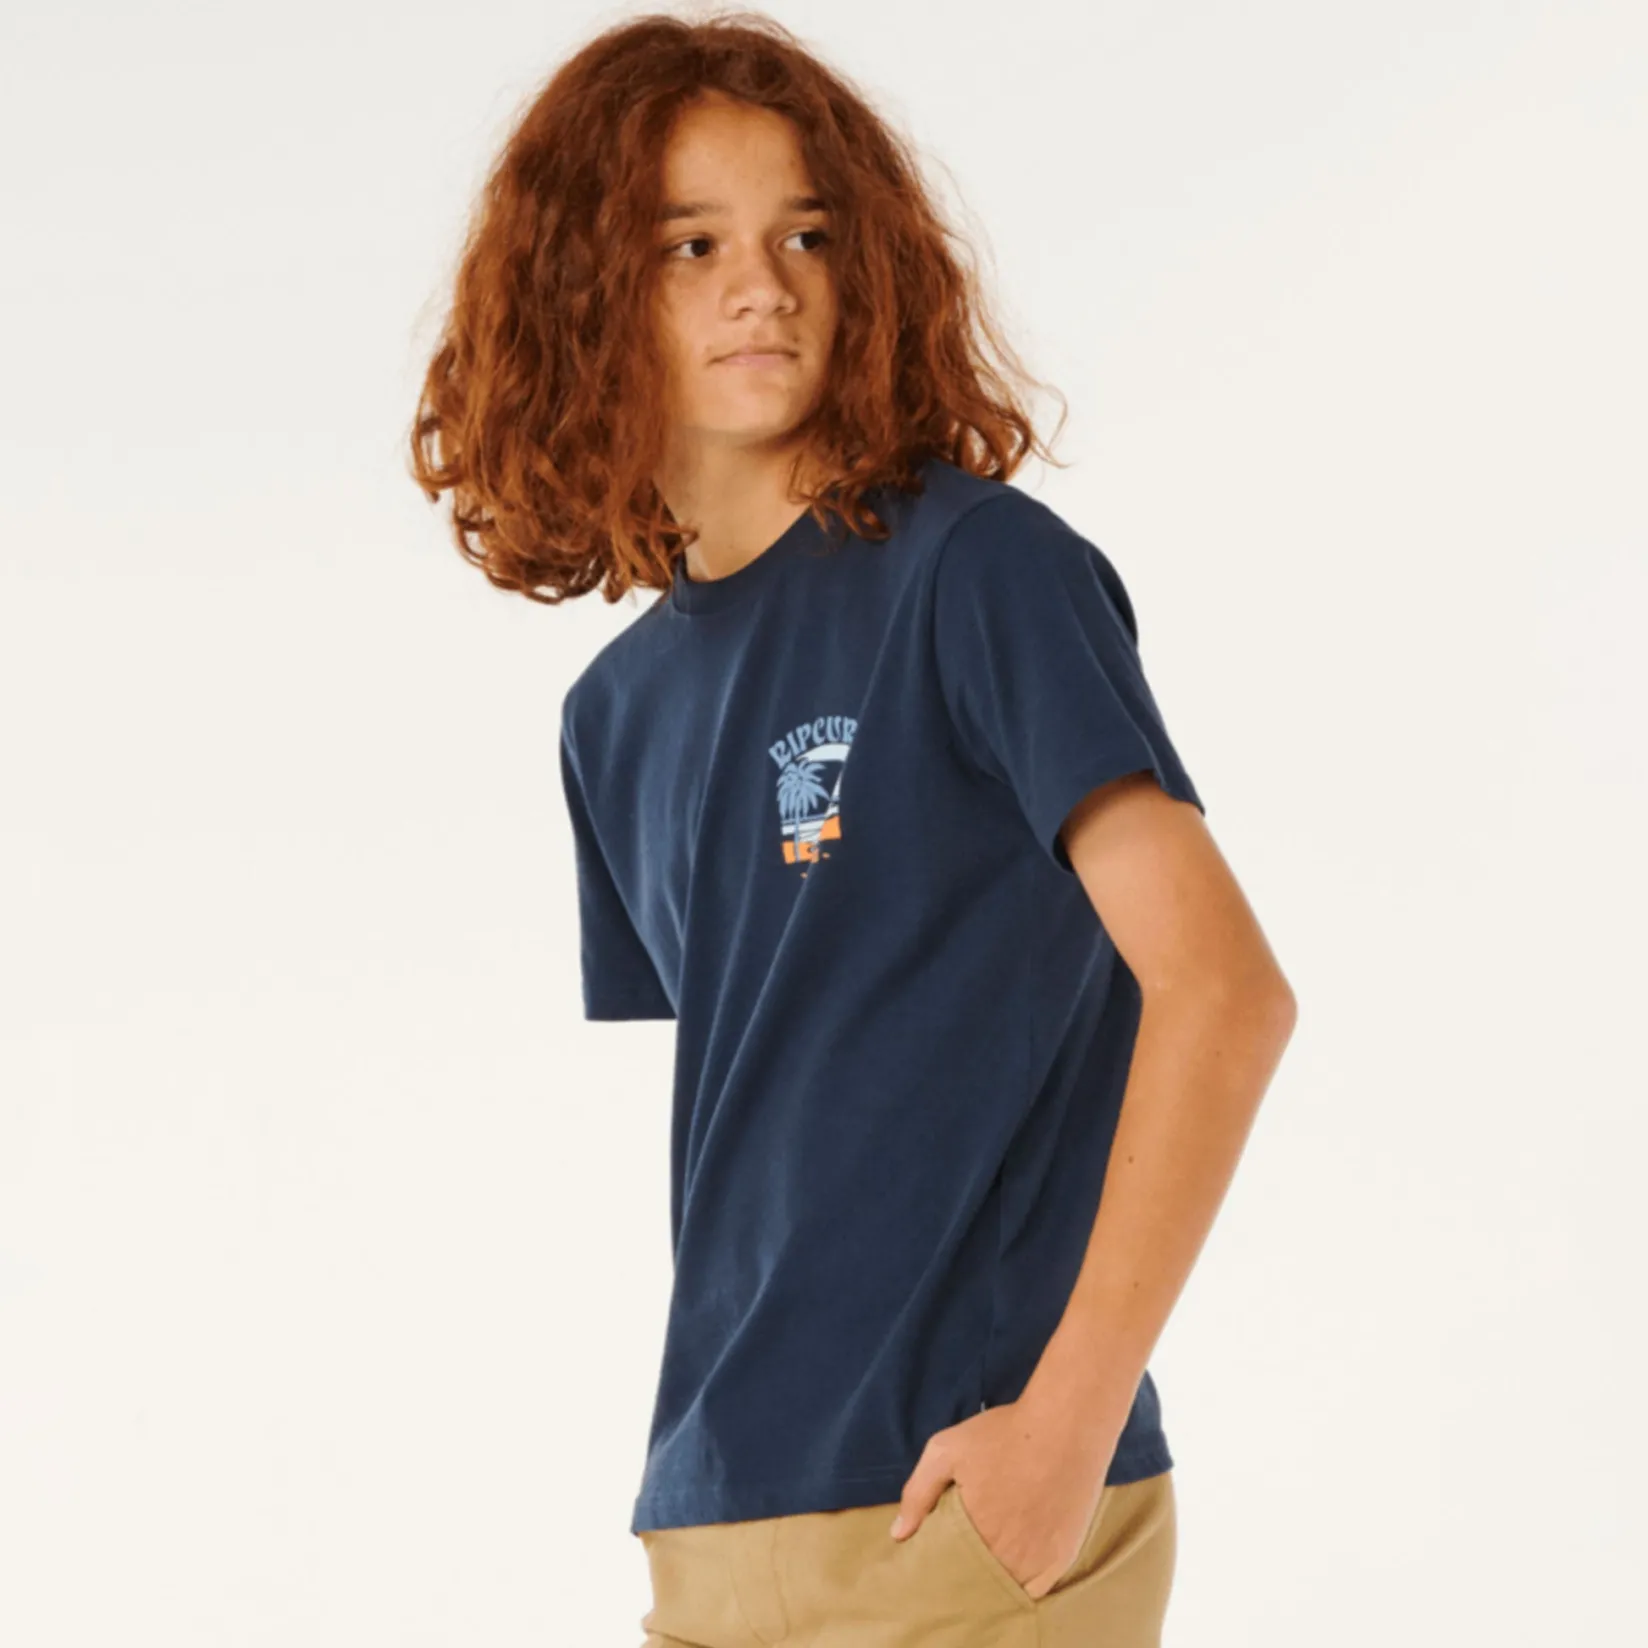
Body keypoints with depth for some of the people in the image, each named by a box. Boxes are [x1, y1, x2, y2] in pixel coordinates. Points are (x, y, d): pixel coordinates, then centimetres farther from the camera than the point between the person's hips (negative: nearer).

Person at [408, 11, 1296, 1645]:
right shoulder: (617, 711, 12)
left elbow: (1225, 985, -14)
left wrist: (1071, 1418, -18)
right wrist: (681, 1489, 4)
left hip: (968, 1510, -6)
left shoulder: (980, 570, -8)